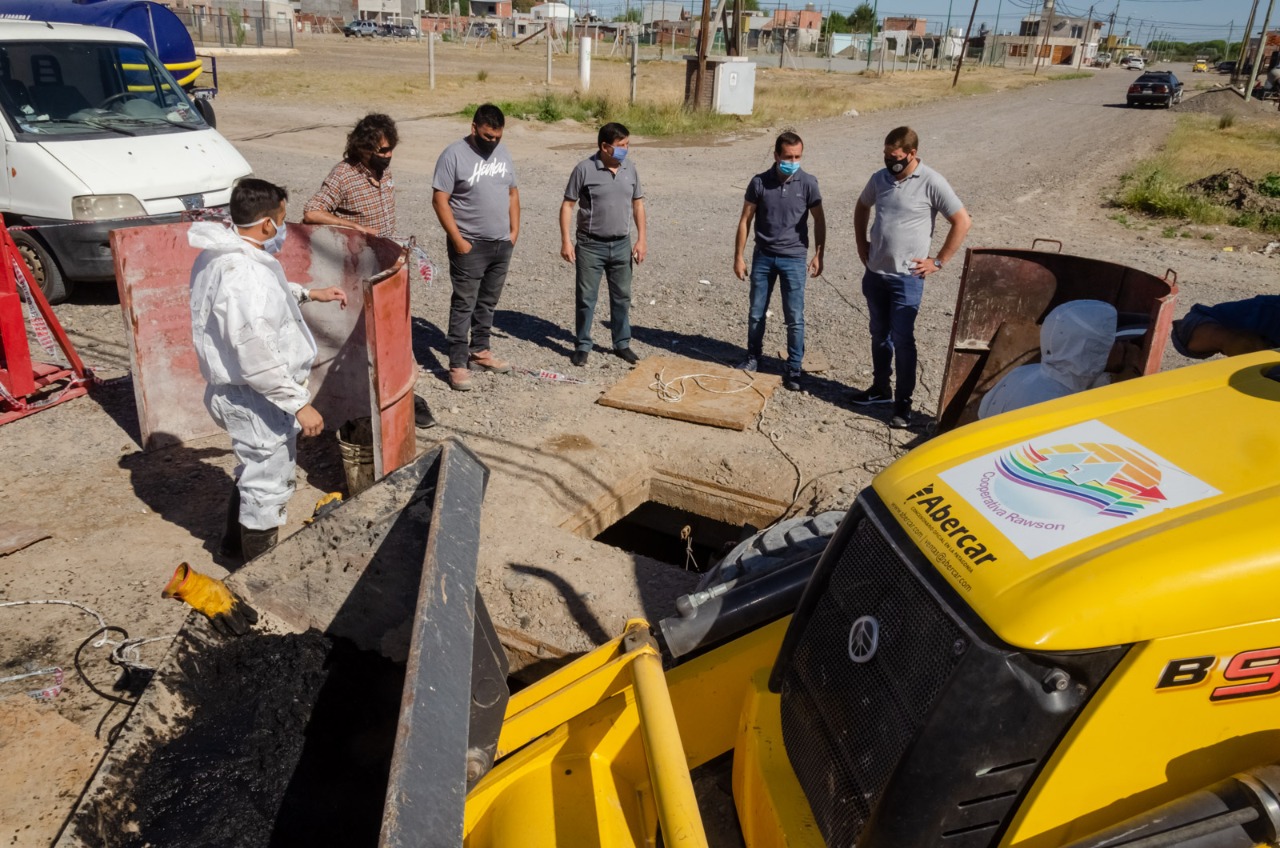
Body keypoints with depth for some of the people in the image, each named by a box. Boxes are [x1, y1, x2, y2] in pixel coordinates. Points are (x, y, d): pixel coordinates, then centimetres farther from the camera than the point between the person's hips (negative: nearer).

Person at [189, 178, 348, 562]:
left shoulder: (221, 255, 3)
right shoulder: (244, 277, -30)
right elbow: (258, 359, -30)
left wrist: (309, 293, 23)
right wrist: (300, 404, -24)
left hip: (237, 391, 10)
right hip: (257, 400, -10)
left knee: (254, 470, 30)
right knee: (268, 485, 8)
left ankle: (236, 541, 48)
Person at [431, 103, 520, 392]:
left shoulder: (502, 152, 9)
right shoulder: (454, 155, -12)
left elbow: (512, 192, 17)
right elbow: (440, 200, -14)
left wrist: (514, 230, 8)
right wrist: (458, 240, -17)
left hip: (502, 244, 6)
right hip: (470, 246, -6)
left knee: (488, 302, 15)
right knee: (464, 305, -3)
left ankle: (479, 352, 28)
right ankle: (458, 364, 1)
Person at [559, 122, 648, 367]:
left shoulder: (630, 168, 2)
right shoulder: (584, 169, -11)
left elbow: (638, 204, 10)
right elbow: (567, 205, -7)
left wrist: (641, 238, 3)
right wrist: (566, 240, -13)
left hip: (621, 245, 4)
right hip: (590, 245, -4)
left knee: (622, 296, 12)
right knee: (585, 297, 3)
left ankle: (622, 344, 26)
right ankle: (582, 346, 16)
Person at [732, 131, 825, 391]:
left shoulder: (808, 183, -7)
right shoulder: (759, 182, -6)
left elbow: (819, 221, 2)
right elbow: (745, 220, 0)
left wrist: (818, 255, -4)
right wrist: (738, 256, -2)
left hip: (793, 258, -1)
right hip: (763, 256, 1)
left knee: (795, 318, -1)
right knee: (756, 313, 11)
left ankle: (794, 368, 10)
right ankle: (753, 357, 31)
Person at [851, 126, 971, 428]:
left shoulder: (931, 183, -13)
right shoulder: (880, 178, 2)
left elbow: (962, 222, -10)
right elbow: (862, 208, 22)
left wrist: (938, 262, -10)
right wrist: (861, 245, 13)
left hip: (906, 277, -5)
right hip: (874, 273, 5)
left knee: (902, 340, -2)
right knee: (879, 334, 17)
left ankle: (903, 403, 8)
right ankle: (880, 388, 33)